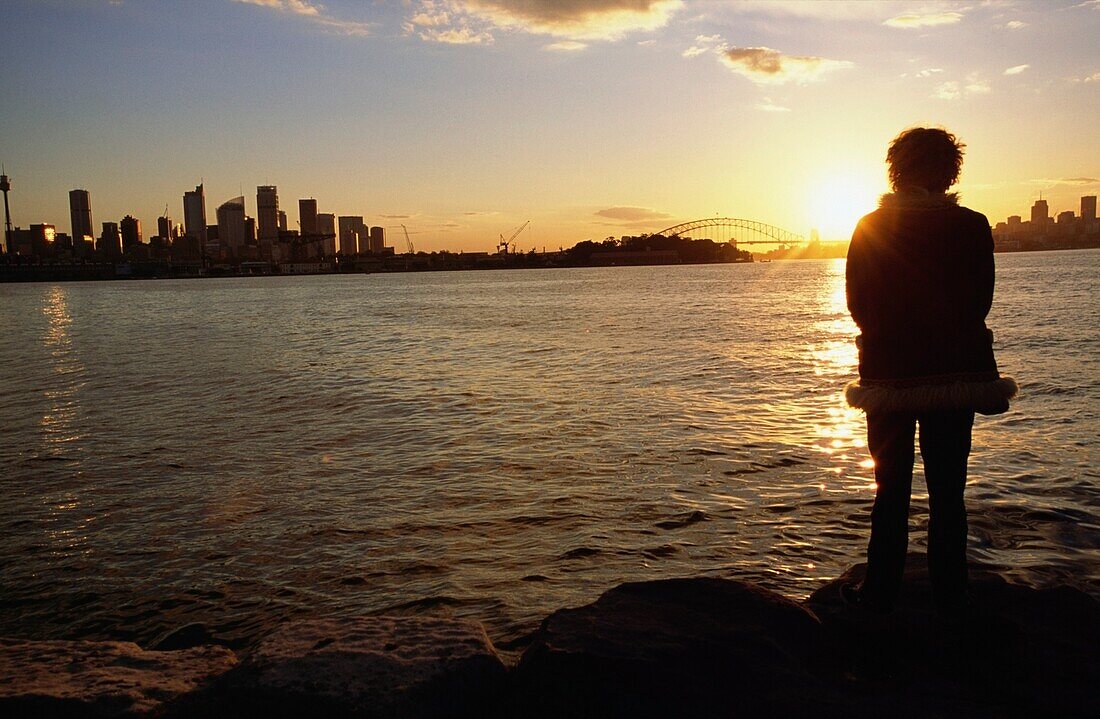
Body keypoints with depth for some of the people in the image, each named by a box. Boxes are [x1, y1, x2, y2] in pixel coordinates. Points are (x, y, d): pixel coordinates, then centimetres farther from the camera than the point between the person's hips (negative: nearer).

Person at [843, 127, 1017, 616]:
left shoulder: (870, 229, -4)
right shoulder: (973, 227, -5)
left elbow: (857, 305, -2)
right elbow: (980, 302, -1)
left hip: (888, 374, 0)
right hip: (956, 373, 0)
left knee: (891, 487, 10)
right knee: (948, 491, 9)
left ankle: (881, 590, 15)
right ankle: (949, 596, 17)